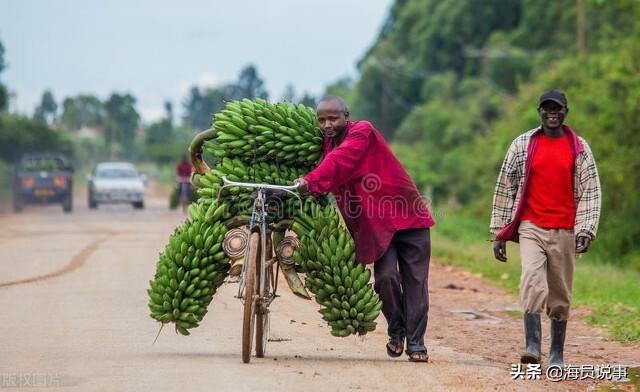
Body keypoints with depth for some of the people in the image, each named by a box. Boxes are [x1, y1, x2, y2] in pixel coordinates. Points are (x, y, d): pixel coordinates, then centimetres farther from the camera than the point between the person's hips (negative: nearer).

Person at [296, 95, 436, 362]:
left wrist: (311, 182, -40)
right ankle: (396, 331, 9)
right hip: (376, 225, 4)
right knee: (386, 277, -14)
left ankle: (416, 343, 5)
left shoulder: (362, 132, -11)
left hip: (408, 218, -4)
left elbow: (340, 162, -28)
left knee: (415, 282, -3)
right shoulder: (327, 146, 8)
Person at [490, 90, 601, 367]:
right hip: (531, 227, -1)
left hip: (564, 231, 1)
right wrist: (499, 233, 5)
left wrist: (585, 230, -9)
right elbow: (504, 188, 8)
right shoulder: (522, 145, 5)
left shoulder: (579, 148, 5)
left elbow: (590, 191, 4)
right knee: (532, 279, -22)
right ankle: (532, 347, -27)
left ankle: (557, 355, 14)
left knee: (561, 294, 4)